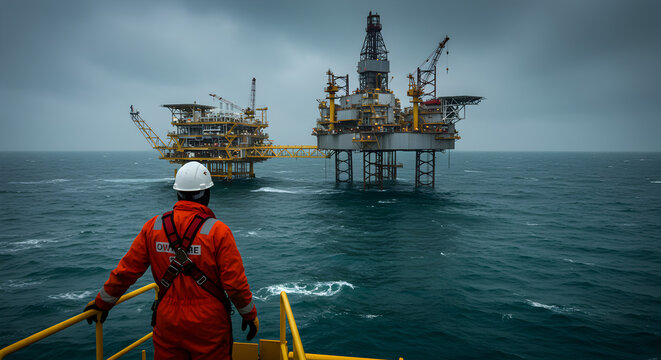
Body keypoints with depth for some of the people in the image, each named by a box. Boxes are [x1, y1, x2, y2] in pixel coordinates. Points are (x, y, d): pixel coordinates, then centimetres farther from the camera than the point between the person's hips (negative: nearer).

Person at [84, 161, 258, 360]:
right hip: (209, 326, -3)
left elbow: (126, 271, 2)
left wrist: (102, 303, 18)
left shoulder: (153, 227, -4)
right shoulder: (218, 231, -15)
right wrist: (250, 315, 1)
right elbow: (235, 282, -14)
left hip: (167, 323, 3)